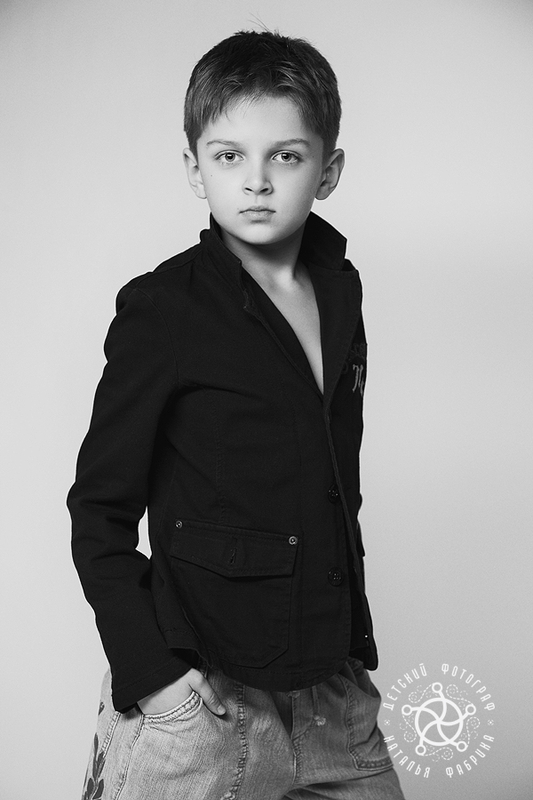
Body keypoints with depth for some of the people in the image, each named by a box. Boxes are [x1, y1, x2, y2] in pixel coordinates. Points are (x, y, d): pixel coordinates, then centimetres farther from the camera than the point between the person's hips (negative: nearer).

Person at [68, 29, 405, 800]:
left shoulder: (341, 289, 6)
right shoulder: (162, 310, -11)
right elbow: (98, 513, -8)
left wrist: (355, 634, 14)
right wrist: (151, 670, -16)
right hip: (204, 700, -5)